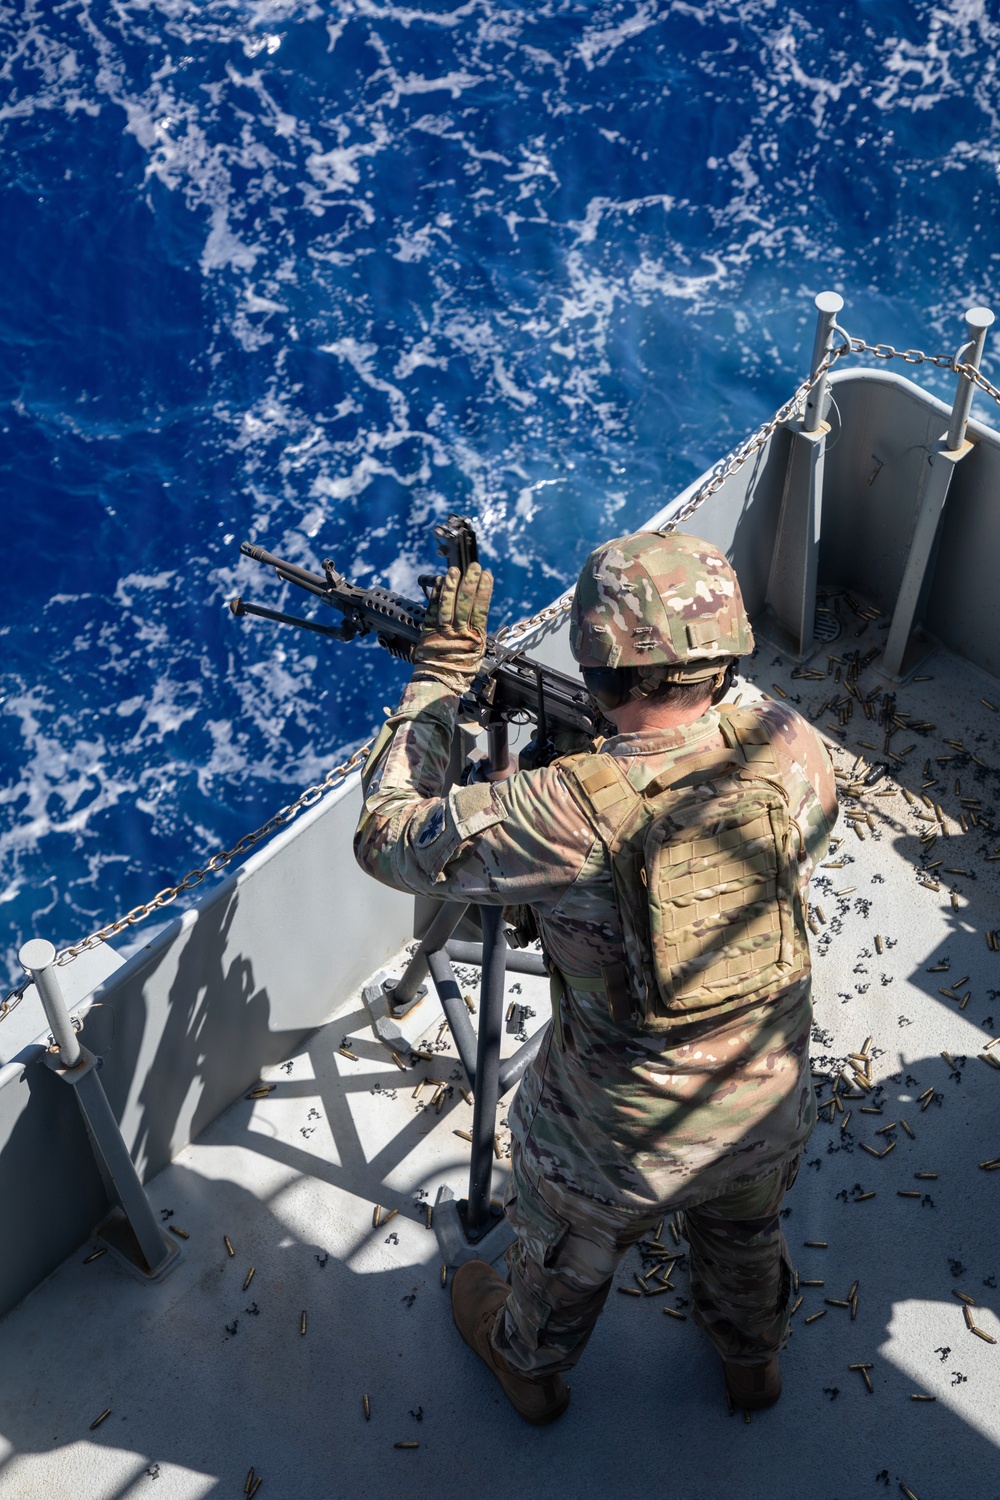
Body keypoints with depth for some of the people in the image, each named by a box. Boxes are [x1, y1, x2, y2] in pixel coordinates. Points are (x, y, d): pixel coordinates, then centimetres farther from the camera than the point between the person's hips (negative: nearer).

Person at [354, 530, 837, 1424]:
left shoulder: (566, 817, -36)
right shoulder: (792, 750, -23)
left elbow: (386, 837, -21)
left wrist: (442, 669, -13)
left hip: (617, 1146, -3)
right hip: (770, 1113, 4)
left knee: (564, 1259, 31)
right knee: (745, 1235, 37)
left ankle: (530, 1368, 63)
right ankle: (753, 1358, 68)